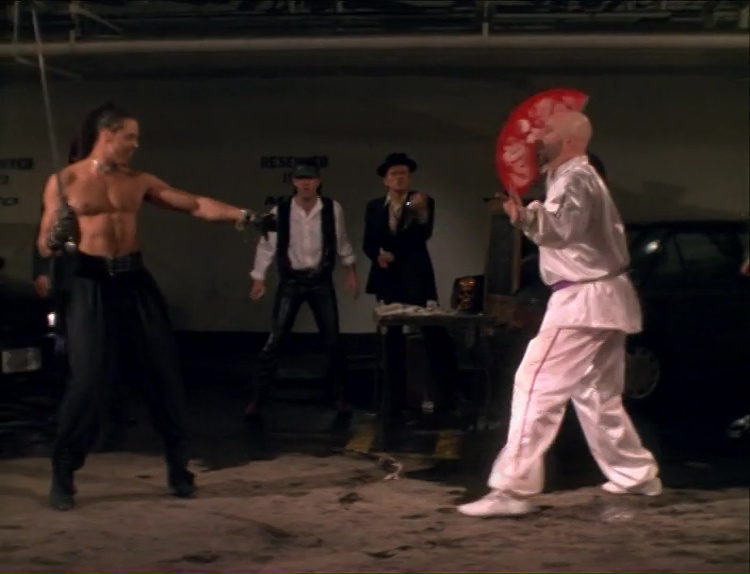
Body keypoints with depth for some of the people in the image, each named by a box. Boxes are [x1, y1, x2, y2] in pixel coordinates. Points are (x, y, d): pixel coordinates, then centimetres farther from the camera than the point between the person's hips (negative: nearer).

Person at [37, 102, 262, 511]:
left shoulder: (139, 182, 10)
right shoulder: (64, 181, 2)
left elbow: (196, 205, 6)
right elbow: (44, 244, 2)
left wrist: (241, 215, -6)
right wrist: (56, 244, -22)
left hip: (135, 280, 4)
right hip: (91, 285, -3)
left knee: (163, 371, 4)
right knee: (89, 378, -9)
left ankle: (178, 467, 18)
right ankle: (63, 474, 7)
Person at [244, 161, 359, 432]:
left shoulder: (332, 208, -6)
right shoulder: (280, 211, -10)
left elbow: (342, 241, 7)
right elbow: (266, 244, -2)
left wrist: (351, 270, 9)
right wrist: (259, 277, -2)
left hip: (321, 280, 1)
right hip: (290, 281, -1)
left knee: (332, 342, 5)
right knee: (274, 341, -5)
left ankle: (342, 401, 18)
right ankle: (255, 402, -1)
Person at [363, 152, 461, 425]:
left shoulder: (423, 202, 0)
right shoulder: (374, 207, 9)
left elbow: (425, 235, -15)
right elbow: (368, 243, 7)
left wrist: (420, 212, -32)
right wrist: (377, 255, -14)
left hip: (416, 280, -3)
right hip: (388, 280, 3)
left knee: (434, 336, -6)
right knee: (393, 341, 6)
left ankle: (445, 399, 1)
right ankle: (396, 403, 10)